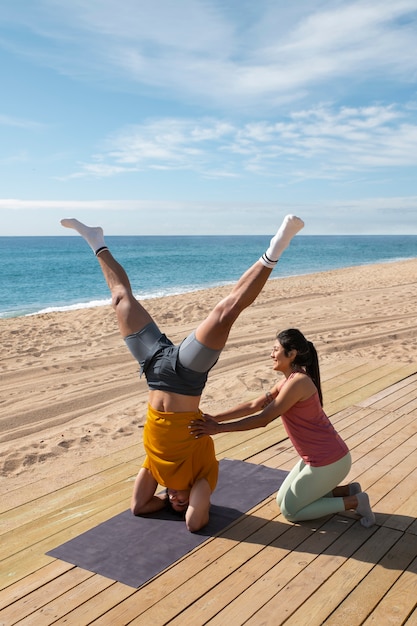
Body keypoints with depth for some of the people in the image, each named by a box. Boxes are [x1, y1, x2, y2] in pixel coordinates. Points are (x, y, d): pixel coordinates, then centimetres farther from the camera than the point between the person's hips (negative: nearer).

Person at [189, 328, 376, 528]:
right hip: (319, 457, 9)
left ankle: (354, 502, 6)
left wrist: (218, 428, -21)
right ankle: (347, 491, 17)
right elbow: (254, 405, 6)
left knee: (290, 511, 6)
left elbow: (262, 419, -23)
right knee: (282, 500, 18)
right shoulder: (289, 380, 6)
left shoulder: (297, 382, -24)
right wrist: (215, 418, -2)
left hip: (328, 461, -9)